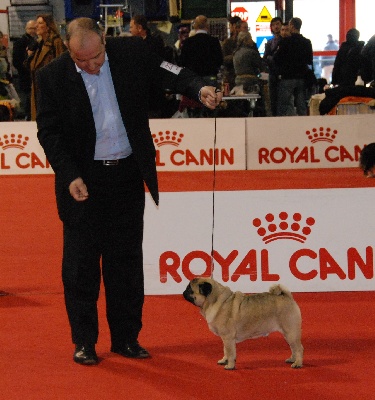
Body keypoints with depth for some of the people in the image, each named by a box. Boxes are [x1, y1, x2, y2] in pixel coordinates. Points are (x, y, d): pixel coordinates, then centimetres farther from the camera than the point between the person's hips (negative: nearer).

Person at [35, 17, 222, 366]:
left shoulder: (131, 53, -5)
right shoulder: (52, 77, -9)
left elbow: (168, 72, -9)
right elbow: (49, 131, -6)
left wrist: (199, 88, -31)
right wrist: (70, 176, -16)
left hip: (128, 174, 2)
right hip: (83, 181, -2)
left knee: (126, 260, 9)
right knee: (81, 262, 2)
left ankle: (126, 337, 19)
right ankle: (83, 341, 14)